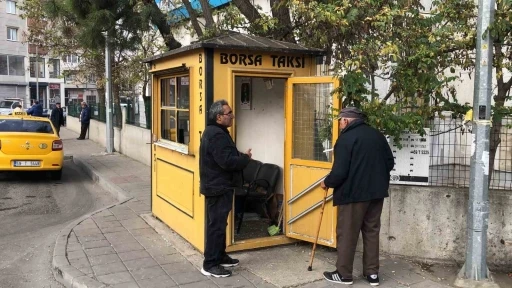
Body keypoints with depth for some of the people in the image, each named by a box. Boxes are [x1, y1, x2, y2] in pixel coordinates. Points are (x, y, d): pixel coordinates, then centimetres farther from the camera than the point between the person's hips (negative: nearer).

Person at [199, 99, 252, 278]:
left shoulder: (214, 131, 14)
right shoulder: (217, 135, -21)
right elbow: (227, 161, -27)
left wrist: (241, 157, 4)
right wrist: (246, 158, -11)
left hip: (217, 185, 11)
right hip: (218, 187, -11)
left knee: (218, 223, 18)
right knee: (216, 225, -5)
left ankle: (220, 256, 30)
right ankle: (210, 265, 2)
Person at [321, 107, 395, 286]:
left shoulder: (346, 138, -13)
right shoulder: (377, 135, 10)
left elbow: (340, 172, -18)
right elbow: (390, 163, 15)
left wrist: (327, 183, 0)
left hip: (353, 193, -7)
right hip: (376, 192, 7)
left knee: (347, 233, 4)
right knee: (372, 232, 14)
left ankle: (344, 274, 12)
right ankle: (372, 273, 19)